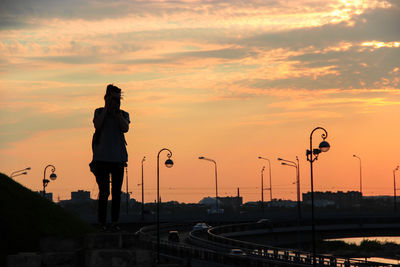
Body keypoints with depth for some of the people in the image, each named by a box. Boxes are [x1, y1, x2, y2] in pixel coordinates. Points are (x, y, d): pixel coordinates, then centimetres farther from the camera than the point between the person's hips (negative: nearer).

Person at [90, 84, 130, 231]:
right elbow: (97, 125, -12)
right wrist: (107, 108, -9)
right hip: (102, 158, -2)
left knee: (116, 192, 3)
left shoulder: (123, 114, 10)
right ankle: (102, 223, 0)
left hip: (118, 158, 2)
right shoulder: (99, 112, 7)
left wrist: (116, 111, -8)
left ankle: (114, 222, 10)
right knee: (104, 192, -7)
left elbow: (125, 128, -9)